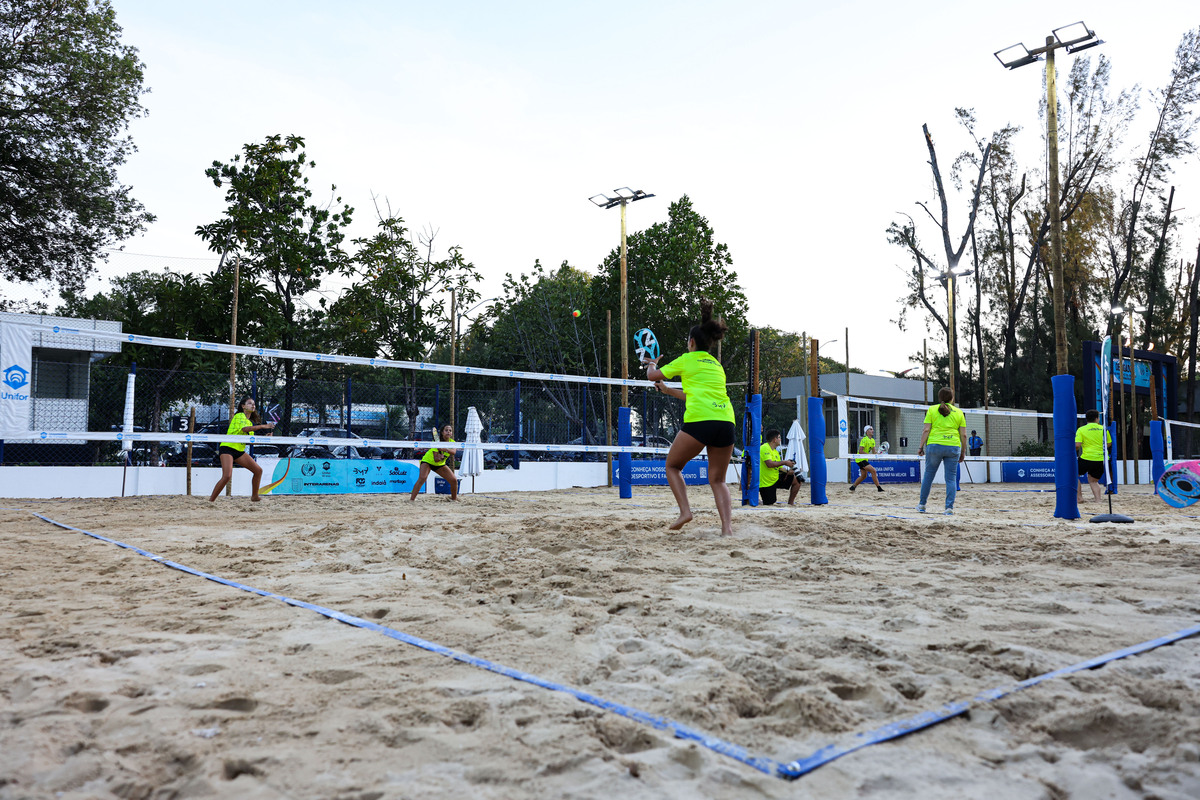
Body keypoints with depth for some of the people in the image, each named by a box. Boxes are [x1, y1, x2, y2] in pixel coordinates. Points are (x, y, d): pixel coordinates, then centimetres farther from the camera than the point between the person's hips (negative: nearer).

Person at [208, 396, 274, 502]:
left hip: (240, 451, 8)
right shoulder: (239, 416, -7)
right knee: (227, 476, -22)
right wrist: (262, 426, -32)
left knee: (258, 470, 1)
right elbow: (244, 428, -27)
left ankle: (254, 496, 14)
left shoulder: (250, 422, 16)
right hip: (227, 448, -8)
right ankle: (211, 500, -10)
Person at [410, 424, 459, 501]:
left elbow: (453, 451, -36)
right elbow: (435, 459, -29)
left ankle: (454, 499, 13)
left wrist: (444, 449, -54)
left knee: (454, 480, -8)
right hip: (427, 461, -5)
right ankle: (411, 499, -30)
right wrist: (439, 457, -52)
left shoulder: (452, 442, -12)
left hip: (440, 464, 5)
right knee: (422, 478, -30)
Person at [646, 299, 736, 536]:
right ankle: (727, 527, -4)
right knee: (717, 480, 12)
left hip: (699, 421, -5)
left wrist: (652, 364, 43)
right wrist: (667, 390, 48)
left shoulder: (687, 360, 11)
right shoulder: (717, 365, 26)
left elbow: (653, 375, 20)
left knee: (673, 465, 15)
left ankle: (685, 511, -3)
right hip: (727, 422, 5)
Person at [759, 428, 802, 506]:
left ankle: (790, 503, 11)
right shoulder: (764, 448, -17)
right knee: (769, 505, -12)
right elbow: (769, 464, -31)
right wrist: (785, 462, -21)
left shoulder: (775, 451, 12)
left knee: (797, 480, 0)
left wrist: (787, 471, -8)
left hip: (776, 479, 8)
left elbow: (779, 467, 12)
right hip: (766, 483, -8)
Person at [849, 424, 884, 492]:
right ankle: (879, 488, -15)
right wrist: (869, 455, -28)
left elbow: (874, 451, 9)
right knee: (873, 471, -18)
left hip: (864, 459, 10)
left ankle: (853, 487, 25)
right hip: (860, 459, -10)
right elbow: (860, 451, -22)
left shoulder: (873, 440, 10)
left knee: (863, 476, 13)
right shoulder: (864, 439, -17)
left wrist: (878, 452, -10)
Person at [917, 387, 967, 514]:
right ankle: (949, 507, 0)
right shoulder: (959, 413, 9)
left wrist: (921, 447, 2)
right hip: (953, 447, 1)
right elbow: (963, 435, 6)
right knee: (951, 478, 5)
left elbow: (926, 430, -2)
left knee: (928, 475, 11)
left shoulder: (932, 410, 4)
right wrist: (963, 452, 15)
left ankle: (922, 505, 17)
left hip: (935, 446, -1)